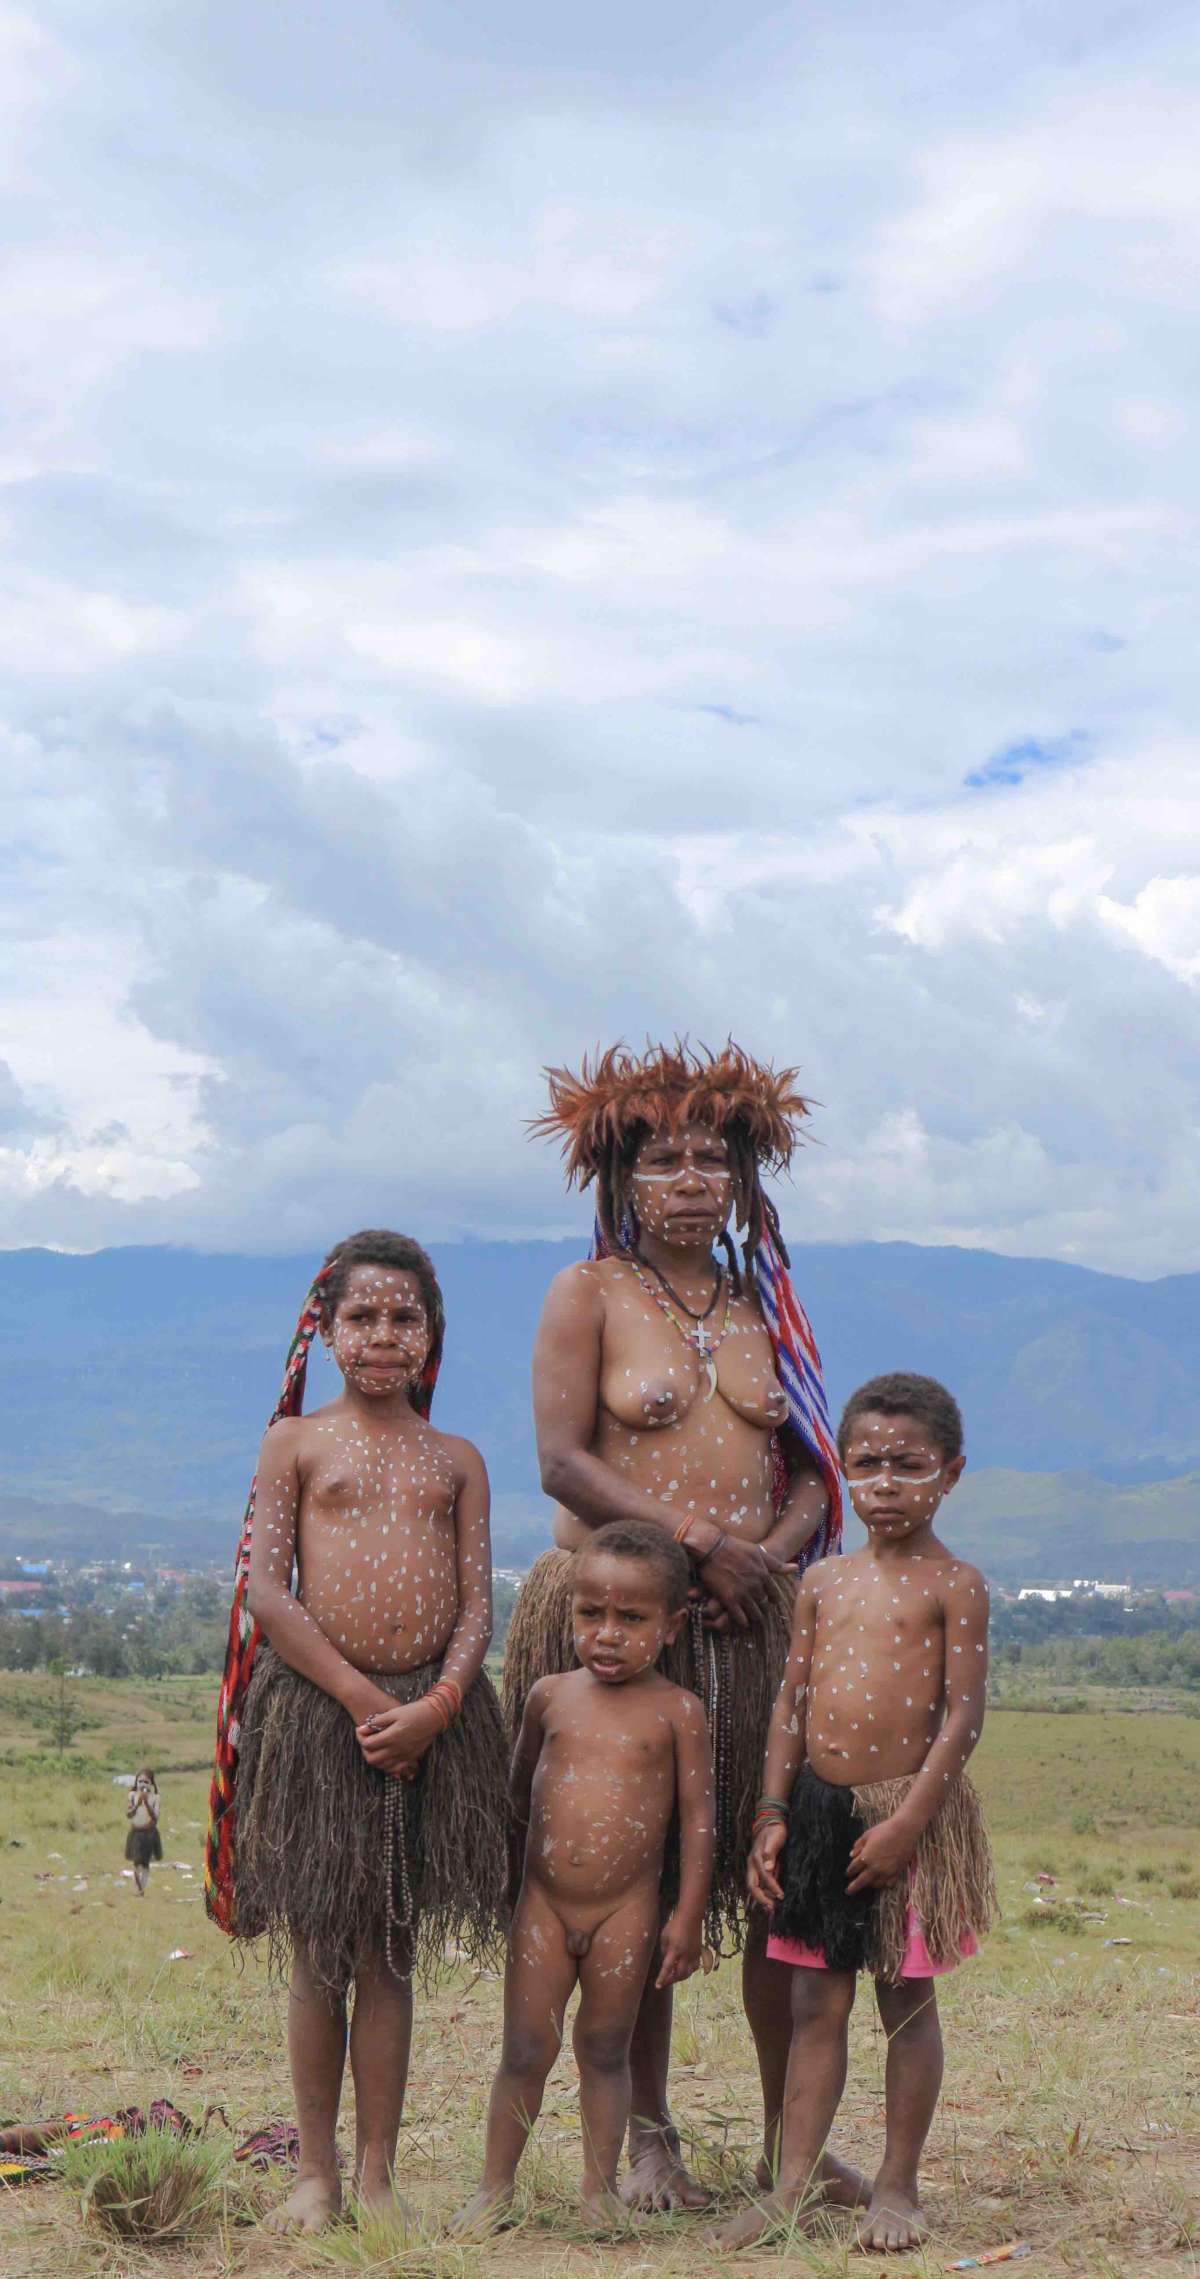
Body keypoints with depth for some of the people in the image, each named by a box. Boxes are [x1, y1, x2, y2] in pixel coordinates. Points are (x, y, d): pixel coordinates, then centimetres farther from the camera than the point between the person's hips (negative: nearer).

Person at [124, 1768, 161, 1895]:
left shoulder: (154, 1798, -6)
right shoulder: (133, 1795, -3)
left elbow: (155, 1817, -13)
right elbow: (128, 1814, -8)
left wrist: (146, 1803, -23)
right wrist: (137, 1804, -23)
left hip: (149, 1833, 0)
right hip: (135, 1833, 0)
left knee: (146, 1862, 7)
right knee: (136, 1861, -4)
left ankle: (142, 1888, 18)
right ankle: (138, 1888, 8)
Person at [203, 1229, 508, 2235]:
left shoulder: (455, 1460, 10)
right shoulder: (296, 1444, 3)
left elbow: (478, 1604, 4)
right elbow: (265, 1591, -5)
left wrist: (434, 1705, -12)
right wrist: (360, 1694, -12)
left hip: (431, 1713, 2)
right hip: (317, 1703, -1)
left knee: (390, 1954, 7)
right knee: (319, 1950, 5)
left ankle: (377, 2174, 16)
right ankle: (317, 2171, 18)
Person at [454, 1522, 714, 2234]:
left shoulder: (676, 1711, -5)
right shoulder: (550, 1697, 3)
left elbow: (699, 1816, -3)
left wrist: (689, 1917, -4)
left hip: (627, 1912, -2)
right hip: (543, 1905, 2)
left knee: (605, 2051, 9)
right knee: (525, 2053, 6)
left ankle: (601, 2187, 22)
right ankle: (497, 2185, 18)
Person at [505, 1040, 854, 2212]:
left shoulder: (765, 1305, 15)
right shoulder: (587, 1295, 2)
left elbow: (814, 1467, 13)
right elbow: (563, 1462, -8)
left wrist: (776, 1552, -7)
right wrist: (698, 1545, -13)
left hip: (753, 1619, 4)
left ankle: (789, 2136, 11)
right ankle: (647, 2137, 13)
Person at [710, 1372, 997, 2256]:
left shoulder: (954, 1584, -6)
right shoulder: (824, 1582, 9)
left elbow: (963, 1716, -11)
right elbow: (792, 1705, 11)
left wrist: (905, 1822, -16)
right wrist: (773, 1812, 4)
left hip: (911, 1813, -4)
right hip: (820, 1809, 5)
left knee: (907, 2002, 7)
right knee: (815, 2003, 8)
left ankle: (898, 2188, 19)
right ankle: (793, 2189, 13)